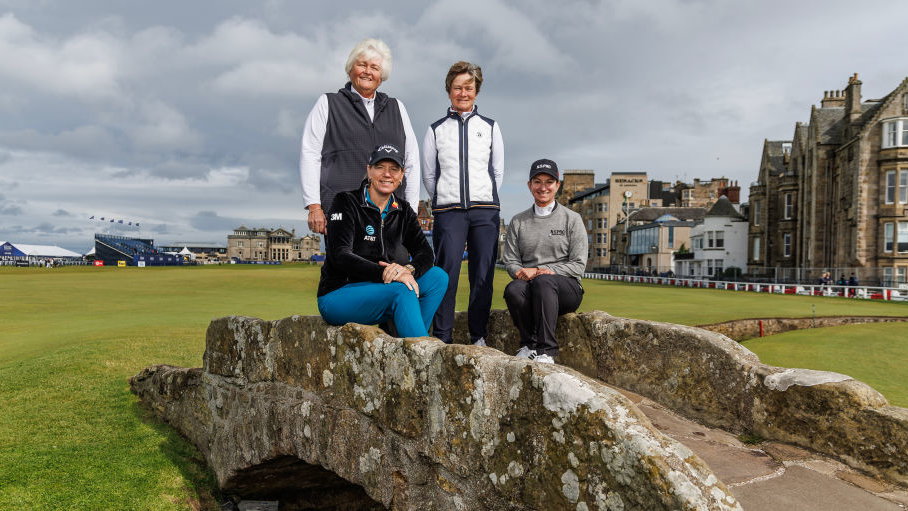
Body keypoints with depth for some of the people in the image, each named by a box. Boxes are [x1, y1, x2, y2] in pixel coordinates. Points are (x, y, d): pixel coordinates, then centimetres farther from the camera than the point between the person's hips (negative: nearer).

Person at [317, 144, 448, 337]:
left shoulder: (403, 211, 10)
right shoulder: (347, 202, -6)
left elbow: (425, 253, -2)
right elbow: (340, 256, -18)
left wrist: (409, 269, -26)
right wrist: (383, 273, -32)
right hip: (337, 296, -6)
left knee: (438, 276, -15)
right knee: (402, 291, -31)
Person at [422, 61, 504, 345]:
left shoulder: (490, 127, 14)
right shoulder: (436, 130, 11)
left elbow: (498, 170, 15)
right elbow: (428, 174, 13)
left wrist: (484, 202, 11)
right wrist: (444, 202, 10)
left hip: (485, 210, 1)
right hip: (448, 211, -1)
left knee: (483, 274, -1)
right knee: (447, 271, -10)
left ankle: (479, 336, 7)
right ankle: (442, 336, -5)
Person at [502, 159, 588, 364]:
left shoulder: (572, 219, 8)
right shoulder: (518, 221, 16)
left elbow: (578, 265, 2)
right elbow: (510, 260, 12)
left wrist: (544, 271, -13)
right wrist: (522, 271, -13)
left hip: (566, 288, -2)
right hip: (530, 286, 2)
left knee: (543, 281, -37)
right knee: (513, 289, -33)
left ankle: (546, 350, -35)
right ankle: (529, 343, -20)